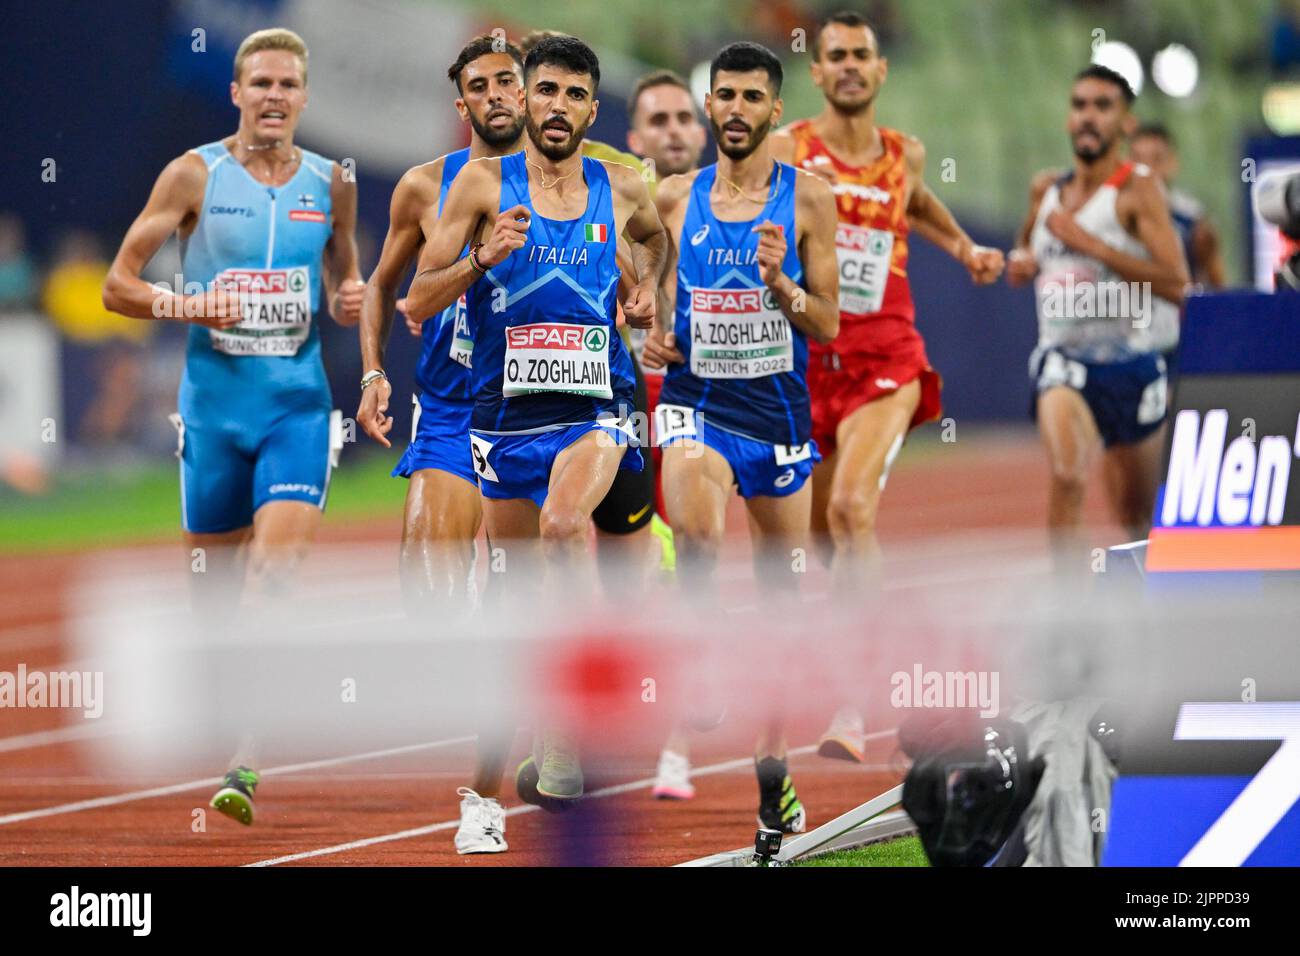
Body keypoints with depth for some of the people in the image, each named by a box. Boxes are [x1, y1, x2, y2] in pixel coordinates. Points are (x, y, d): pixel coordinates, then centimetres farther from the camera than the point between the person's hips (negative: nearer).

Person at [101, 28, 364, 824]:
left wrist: (350, 304, -2)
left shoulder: (332, 185, 6)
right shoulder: (194, 176, -1)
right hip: (214, 401, 0)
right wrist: (186, 306, -16)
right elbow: (118, 284, 1)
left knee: (279, 564, -17)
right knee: (214, 578, 6)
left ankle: (248, 762, -19)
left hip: (298, 404, 0)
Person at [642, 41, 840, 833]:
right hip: (696, 401, 0)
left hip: (777, 410, 0)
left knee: (781, 590, 9)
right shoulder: (675, 198, 4)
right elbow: (655, 292, 17)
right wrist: (653, 337, -4)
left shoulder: (808, 199, -2)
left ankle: (773, 758, 23)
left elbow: (828, 326, -3)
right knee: (699, 540, -31)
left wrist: (780, 283, -21)